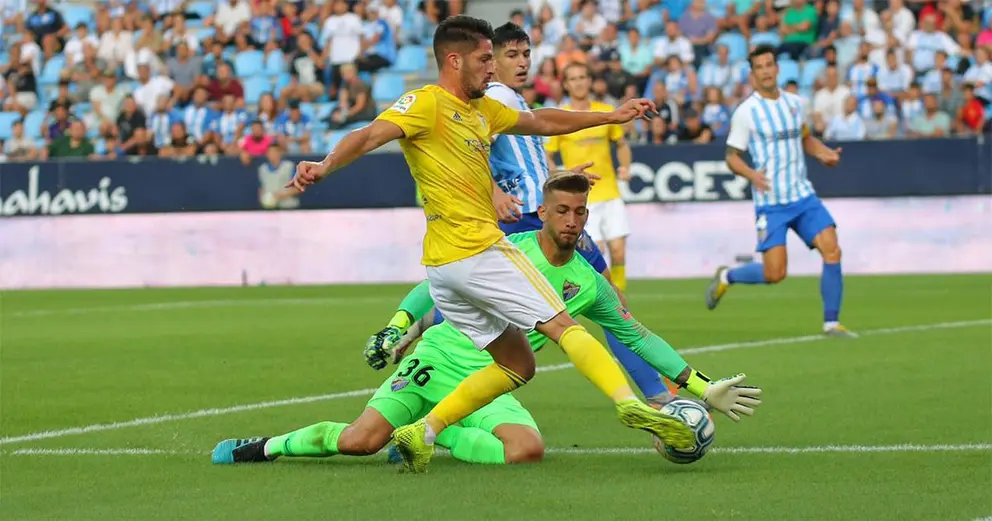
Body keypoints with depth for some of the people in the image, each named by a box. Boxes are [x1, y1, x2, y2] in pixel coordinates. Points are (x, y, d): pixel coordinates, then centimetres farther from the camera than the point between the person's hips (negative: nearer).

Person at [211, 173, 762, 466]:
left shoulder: (590, 286, 5)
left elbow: (641, 338, 11)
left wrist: (705, 388, 8)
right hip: (437, 359, -2)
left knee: (528, 449, -29)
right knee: (360, 440, -19)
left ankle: (434, 437, -6)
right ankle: (267, 446, 7)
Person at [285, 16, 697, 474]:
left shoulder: (483, 109, 20)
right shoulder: (426, 104, -8)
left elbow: (541, 121, 33)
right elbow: (370, 135, -23)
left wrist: (611, 116, 37)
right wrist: (324, 166, -42)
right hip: (480, 250, -10)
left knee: (517, 366, 13)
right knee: (564, 326, -7)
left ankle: (422, 433, 7)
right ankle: (630, 404, -19)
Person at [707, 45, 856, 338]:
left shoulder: (794, 103, 9)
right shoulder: (746, 112, -6)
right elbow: (732, 157, -4)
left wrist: (824, 153, 5)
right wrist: (751, 174, -23)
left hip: (802, 195, 5)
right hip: (770, 202, -5)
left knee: (832, 250, -13)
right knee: (774, 274, -9)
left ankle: (831, 323, -4)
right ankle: (726, 277, 21)